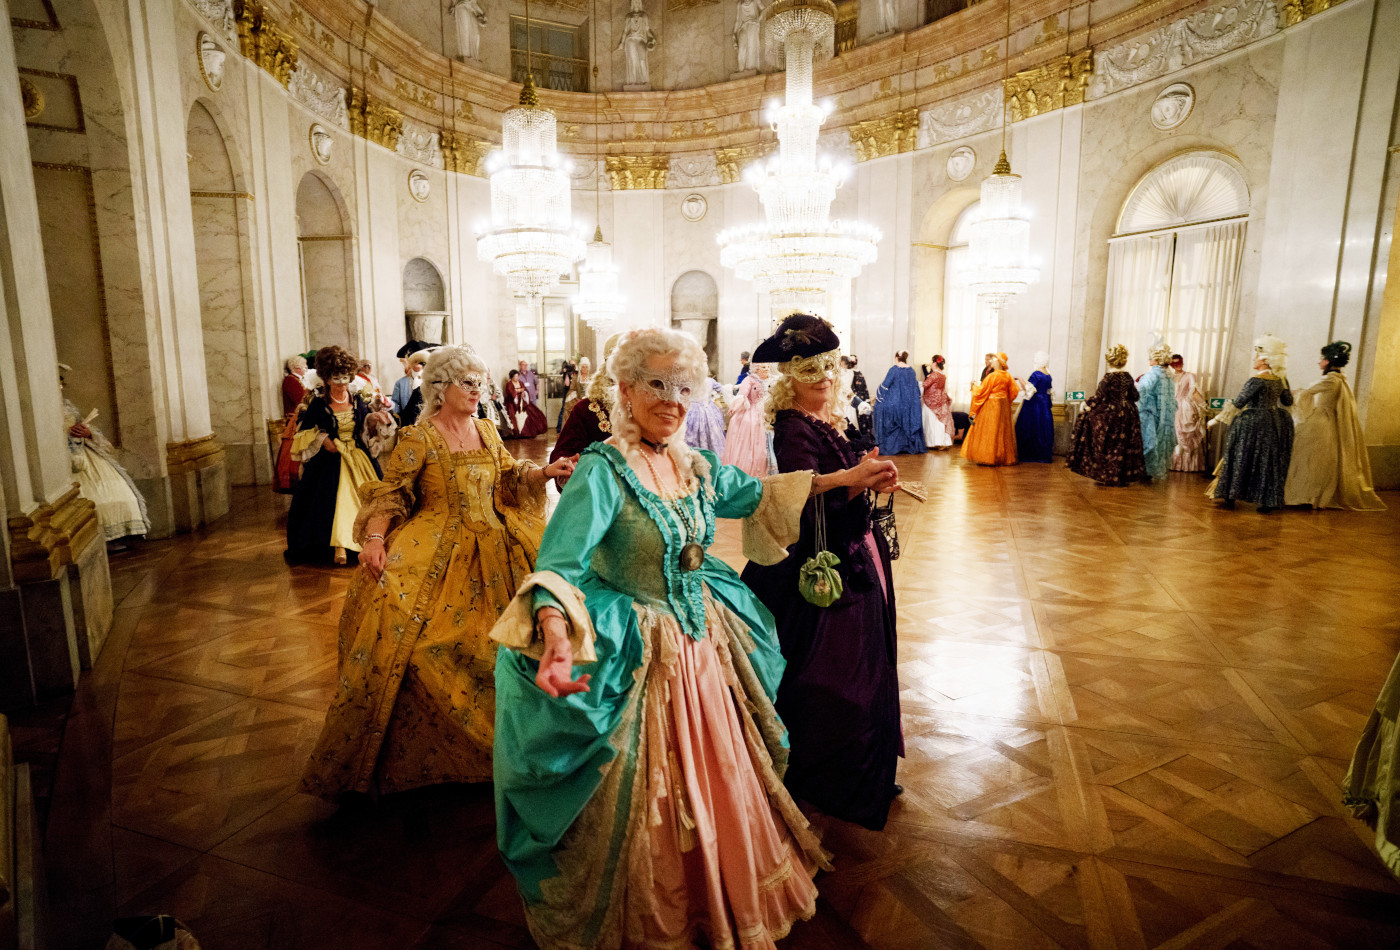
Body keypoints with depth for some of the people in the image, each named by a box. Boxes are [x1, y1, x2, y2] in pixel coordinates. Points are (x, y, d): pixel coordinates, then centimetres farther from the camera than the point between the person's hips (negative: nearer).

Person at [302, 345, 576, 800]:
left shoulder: (486, 430, 9)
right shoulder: (418, 438, -7)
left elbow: (508, 477, 12)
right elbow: (389, 491, -10)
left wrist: (545, 472, -5)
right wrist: (374, 537, -25)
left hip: (492, 549, 5)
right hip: (436, 554, -5)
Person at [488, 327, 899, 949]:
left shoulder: (695, 466, 1)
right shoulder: (603, 470, -20)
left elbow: (755, 494, 16)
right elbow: (561, 560, -31)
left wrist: (846, 478, 15)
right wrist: (557, 637, -50)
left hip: (706, 640, 7)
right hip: (641, 653, -6)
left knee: (719, 781, 22)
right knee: (649, 799, 10)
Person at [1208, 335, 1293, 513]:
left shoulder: (1256, 380, -17)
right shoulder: (1281, 378, 4)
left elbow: (1238, 404, -18)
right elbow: (1288, 401, 13)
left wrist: (1218, 419, -13)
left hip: (1253, 424, -7)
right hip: (1275, 424, 7)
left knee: (1241, 459, 4)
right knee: (1269, 462, 10)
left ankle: (1230, 498, 9)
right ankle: (1266, 502, 10)